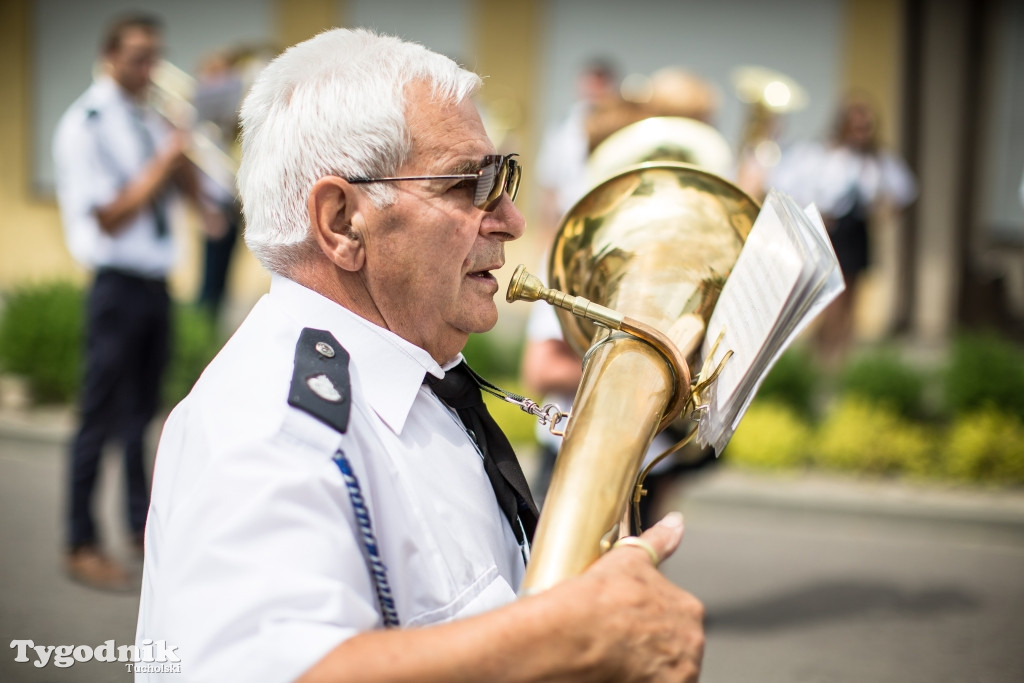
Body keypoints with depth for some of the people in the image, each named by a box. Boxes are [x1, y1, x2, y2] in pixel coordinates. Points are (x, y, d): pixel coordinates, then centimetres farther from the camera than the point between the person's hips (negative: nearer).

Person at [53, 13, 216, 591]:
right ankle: (83, 547, 7)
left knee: (143, 413, 15)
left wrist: (183, 157, -9)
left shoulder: (150, 120, 10)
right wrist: (163, 161, -15)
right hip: (119, 283, -7)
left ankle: (144, 526, 25)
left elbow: (192, 193, 9)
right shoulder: (87, 125, -9)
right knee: (101, 418, -2)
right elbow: (110, 217, -14)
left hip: (156, 283, 7)